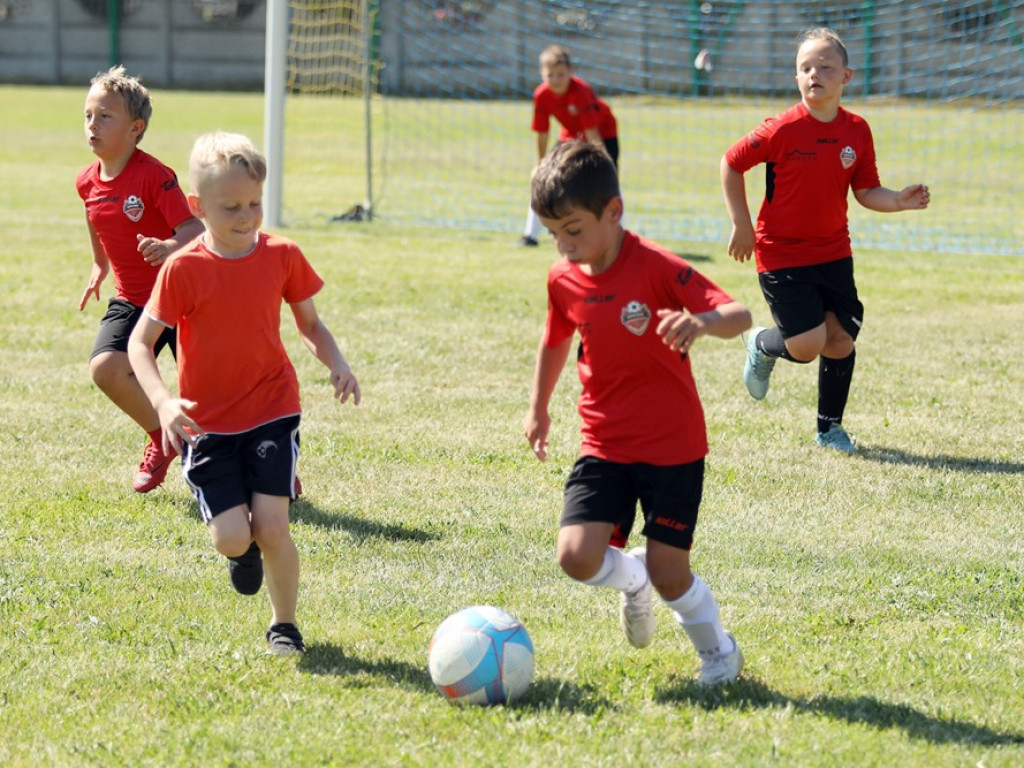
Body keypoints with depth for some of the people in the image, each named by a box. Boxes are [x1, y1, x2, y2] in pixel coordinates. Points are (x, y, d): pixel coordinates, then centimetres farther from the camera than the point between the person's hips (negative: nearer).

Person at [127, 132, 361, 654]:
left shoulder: (282, 257, -2)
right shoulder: (184, 270, -11)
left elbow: (310, 324, 12)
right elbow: (140, 342, -8)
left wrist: (337, 365, -8)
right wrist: (163, 402, -24)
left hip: (272, 413, 1)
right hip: (207, 422, -1)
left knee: (271, 525, -13)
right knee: (232, 536, -12)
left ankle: (284, 622, 12)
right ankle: (243, 551, 28)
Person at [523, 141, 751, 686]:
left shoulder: (657, 268, -18)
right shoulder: (563, 279, -1)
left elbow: (739, 315, -27)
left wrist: (704, 322, -49)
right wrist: (538, 408, 26)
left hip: (672, 446, -4)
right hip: (604, 446, 4)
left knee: (668, 571, -4)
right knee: (577, 555, -14)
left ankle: (718, 651, 26)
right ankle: (631, 580, 22)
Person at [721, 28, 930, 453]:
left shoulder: (857, 131, -3)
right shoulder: (781, 130, -16)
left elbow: (867, 191, 3)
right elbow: (731, 164, -4)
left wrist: (898, 200, -18)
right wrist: (741, 225, -4)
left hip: (833, 253, 4)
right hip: (781, 254, -4)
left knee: (841, 338, 3)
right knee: (807, 345, -11)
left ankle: (830, 427, 23)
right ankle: (763, 346, 24)